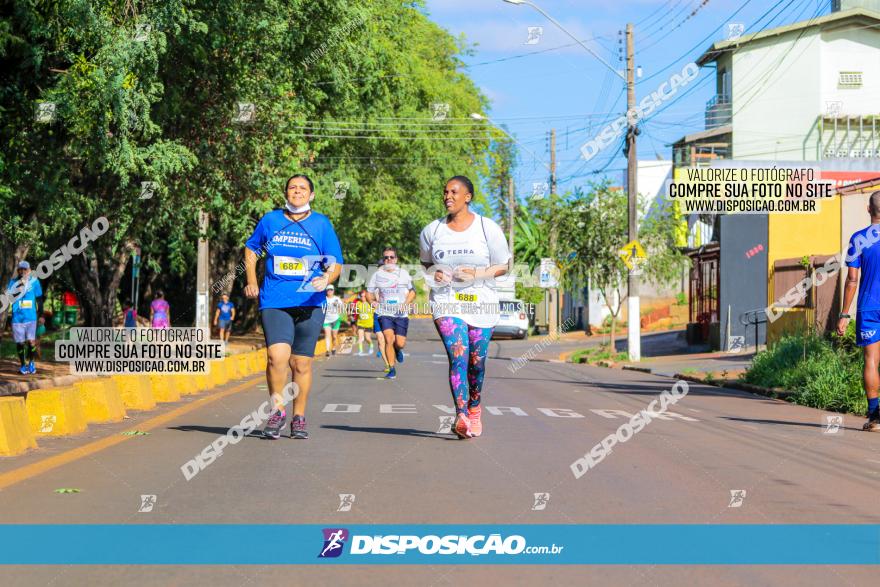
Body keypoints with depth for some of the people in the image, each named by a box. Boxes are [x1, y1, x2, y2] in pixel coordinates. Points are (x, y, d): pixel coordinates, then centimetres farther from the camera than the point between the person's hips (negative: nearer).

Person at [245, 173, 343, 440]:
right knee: (278, 356, -18)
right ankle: (277, 410, -1)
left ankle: (298, 418, 20)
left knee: (301, 363, 5)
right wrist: (251, 282, 15)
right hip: (274, 302, 0)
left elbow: (336, 263, 4)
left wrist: (326, 279, -17)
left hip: (309, 303, 0)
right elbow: (251, 248, 24)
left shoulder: (322, 224, 5)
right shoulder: (270, 220, 7)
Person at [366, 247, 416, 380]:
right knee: (389, 340, -17)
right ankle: (391, 369, -8)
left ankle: (398, 350, 34)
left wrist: (406, 303, -7)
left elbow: (412, 291, 11)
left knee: (400, 343, -5)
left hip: (401, 314, 1)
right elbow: (369, 293, 11)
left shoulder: (404, 274, 7)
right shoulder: (377, 275, 5)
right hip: (384, 313, -1)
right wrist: (374, 303, -10)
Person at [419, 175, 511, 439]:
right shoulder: (432, 231, 6)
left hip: (481, 301, 0)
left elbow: (502, 266, 2)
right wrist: (434, 274, -3)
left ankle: (474, 407, 33)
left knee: (476, 362, 7)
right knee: (457, 356, -18)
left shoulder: (488, 228, -1)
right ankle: (461, 415, -25)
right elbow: (425, 263, 20)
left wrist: (477, 273, -16)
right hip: (446, 301, 0)